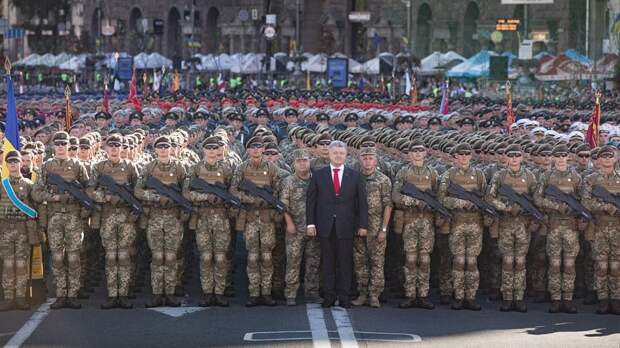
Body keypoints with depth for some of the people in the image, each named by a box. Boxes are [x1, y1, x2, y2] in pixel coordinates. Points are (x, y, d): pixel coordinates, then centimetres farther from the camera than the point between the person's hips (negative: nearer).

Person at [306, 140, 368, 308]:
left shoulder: (355, 176, 7)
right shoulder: (318, 175, 7)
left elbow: (362, 202, 6)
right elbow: (311, 200, 5)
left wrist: (363, 225, 0)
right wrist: (310, 223, -2)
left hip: (346, 226, 0)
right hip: (325, 226, 0)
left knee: (345, 263, 1)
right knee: (327, 263, 3)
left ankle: (344, 297, 6)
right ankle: (329, 296, 8)